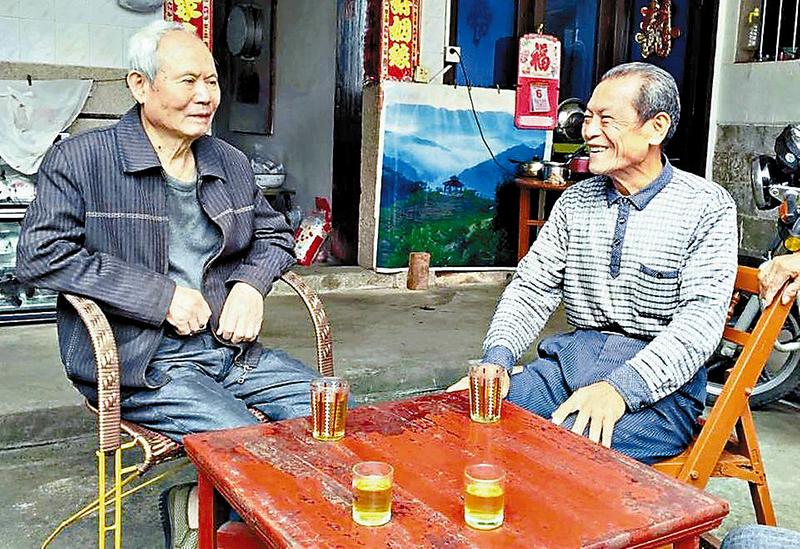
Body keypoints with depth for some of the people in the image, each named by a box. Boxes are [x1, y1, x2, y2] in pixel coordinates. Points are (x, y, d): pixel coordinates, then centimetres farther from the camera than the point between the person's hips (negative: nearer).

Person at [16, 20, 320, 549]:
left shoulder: (230, 163, 12)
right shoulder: (81, 159, -6)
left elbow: (274, 234, 22)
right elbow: (40, 255, -13)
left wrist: (252, 284, -2)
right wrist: (163, 296, -16)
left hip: (227, 346, 7)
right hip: (140, 362, -6)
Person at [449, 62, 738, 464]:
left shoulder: (707, 207, -3)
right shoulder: (575, 201, 13)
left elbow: (700, 320, -13)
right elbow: (531, 288, 9)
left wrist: (619, 389, -27)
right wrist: (496, 360, -10)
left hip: (659, 385, -4)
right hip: (572, 356, 5)